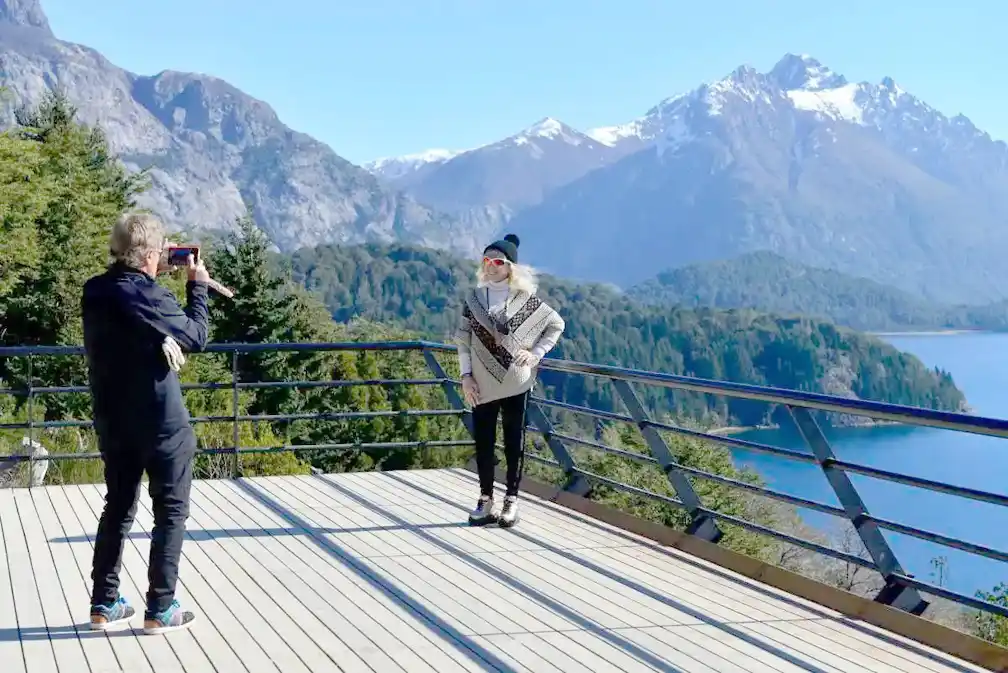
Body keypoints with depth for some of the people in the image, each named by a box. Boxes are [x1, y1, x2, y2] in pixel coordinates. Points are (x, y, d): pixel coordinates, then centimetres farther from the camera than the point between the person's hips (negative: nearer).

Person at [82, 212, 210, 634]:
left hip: (112, 421, 7)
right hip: (161, 422, -7)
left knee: (118, 507, 17)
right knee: (171, 512, 5)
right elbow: (197, 336, -9)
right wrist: (197, 286, 2)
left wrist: (153, 279, 12)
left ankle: (104, 604, 20)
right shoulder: (148, 295, -19)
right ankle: (160, 610, 6)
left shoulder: (94, 292, 1)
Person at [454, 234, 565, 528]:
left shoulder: (525, 299, -2)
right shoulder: (474, 297, 4)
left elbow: (556, 324, 6)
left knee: (514, 442, 3)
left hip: (516, 382, -2)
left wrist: (536, 353, -3)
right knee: (483, 442, 6)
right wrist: (466, 376, -4)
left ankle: (511, 501, 12)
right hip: (482, 384, 2)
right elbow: (463, 339, 4)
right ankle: (485, 500, 15)